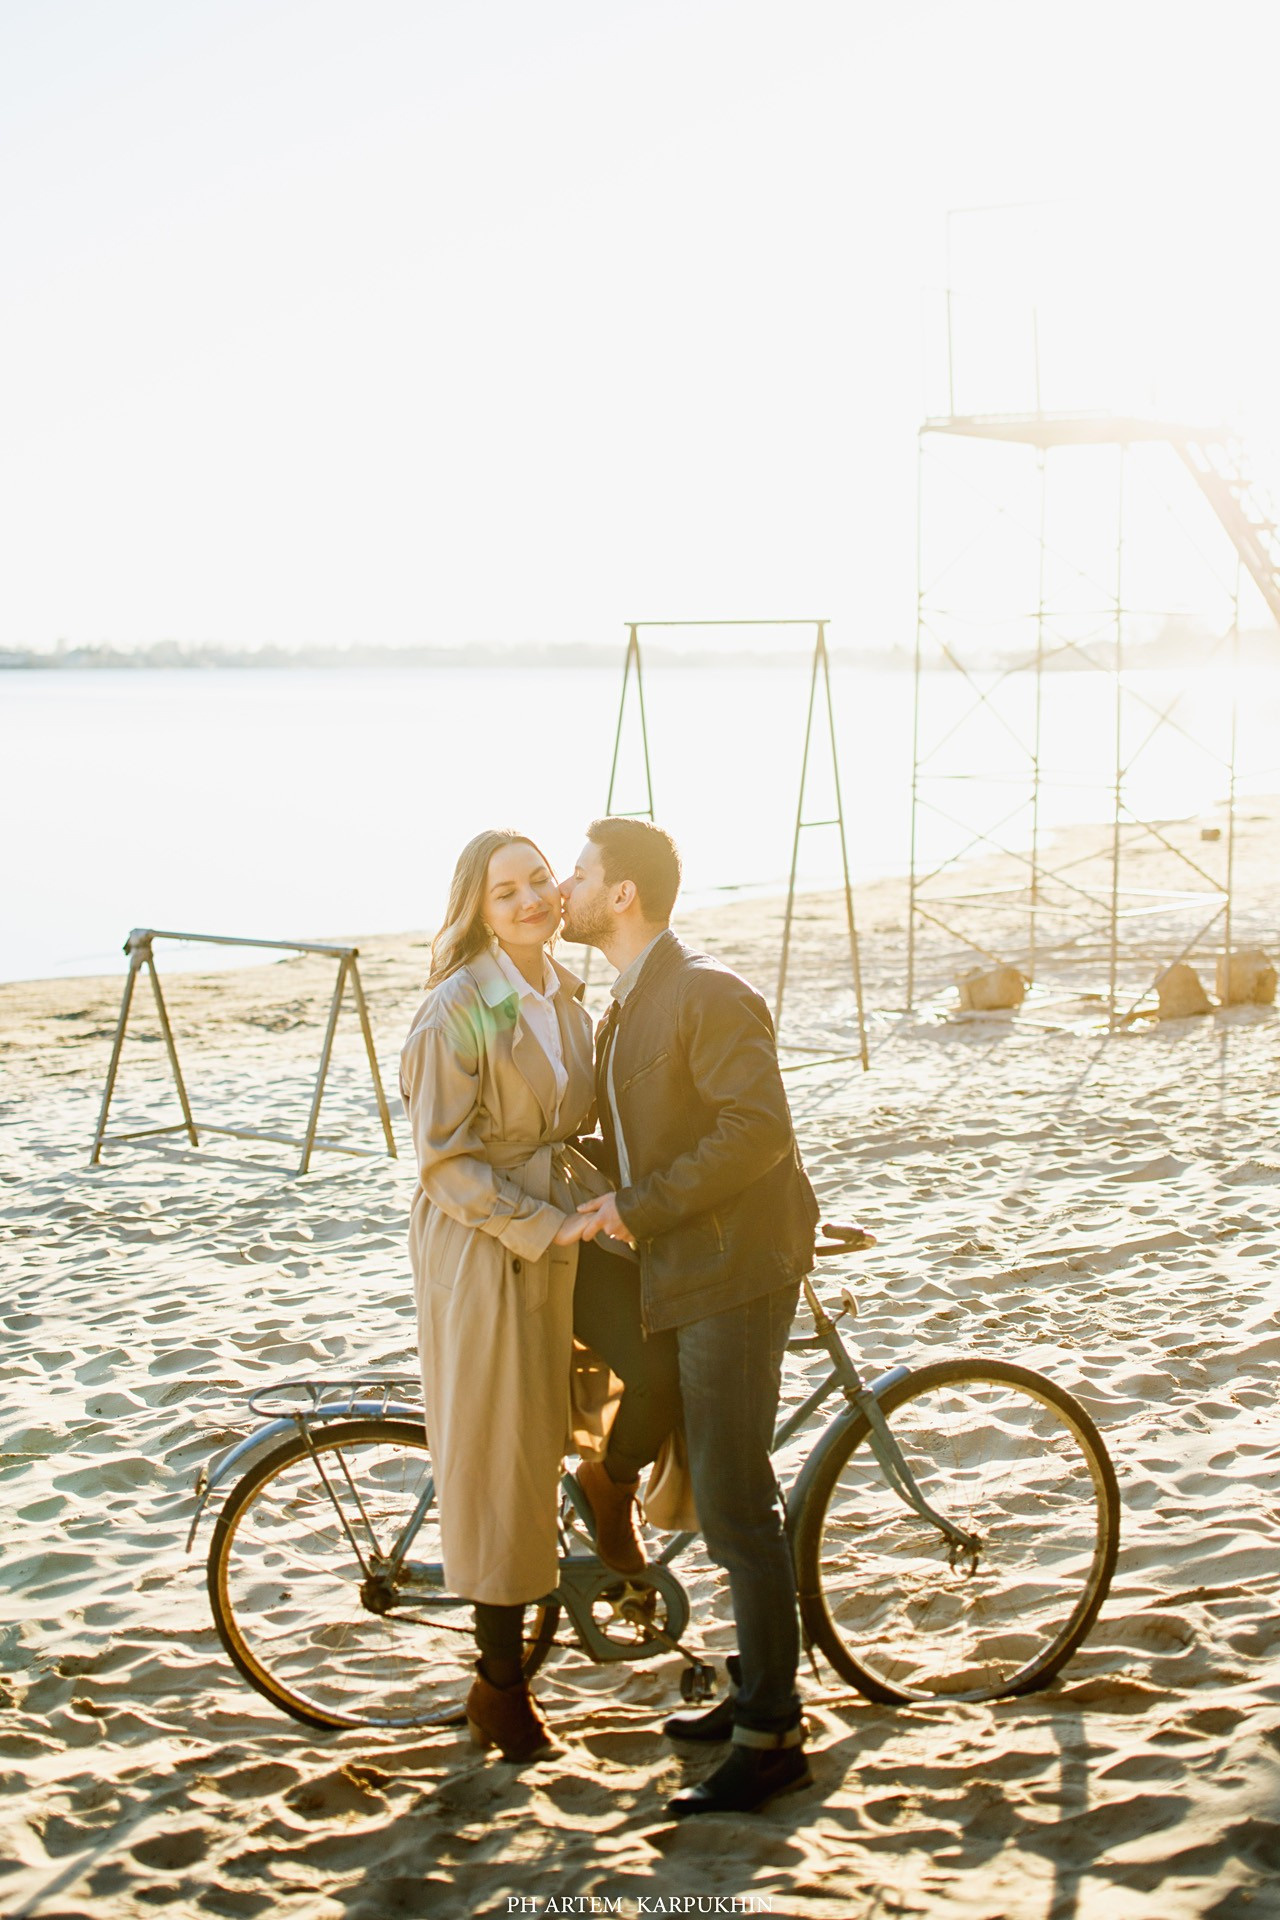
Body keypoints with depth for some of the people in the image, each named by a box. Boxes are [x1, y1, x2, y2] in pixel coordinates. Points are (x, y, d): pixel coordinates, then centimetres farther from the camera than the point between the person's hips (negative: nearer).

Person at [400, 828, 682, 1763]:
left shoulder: (567, 997, 7)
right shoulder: (457, 1011, -15)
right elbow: (447, 1161, -15)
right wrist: (545, 1228, -20)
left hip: (567, 1230, 6)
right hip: (485, 1245, -6)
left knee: (671, 1364, -17)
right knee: (504, 1462, 1)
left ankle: (613, 1485, 17)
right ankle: (502, 1689, 16)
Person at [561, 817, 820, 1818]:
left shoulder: (707, 994, -16)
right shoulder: (630, 1005, 15)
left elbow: (758, 1130, -24)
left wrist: (641, 1207, -21)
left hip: (736, 1273, -10)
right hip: (686, 1275, 10)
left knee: (733, 1503, -7)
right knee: (730, 1492, 17)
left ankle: (771, 1738, 1)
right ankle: (761, 1690, 28)